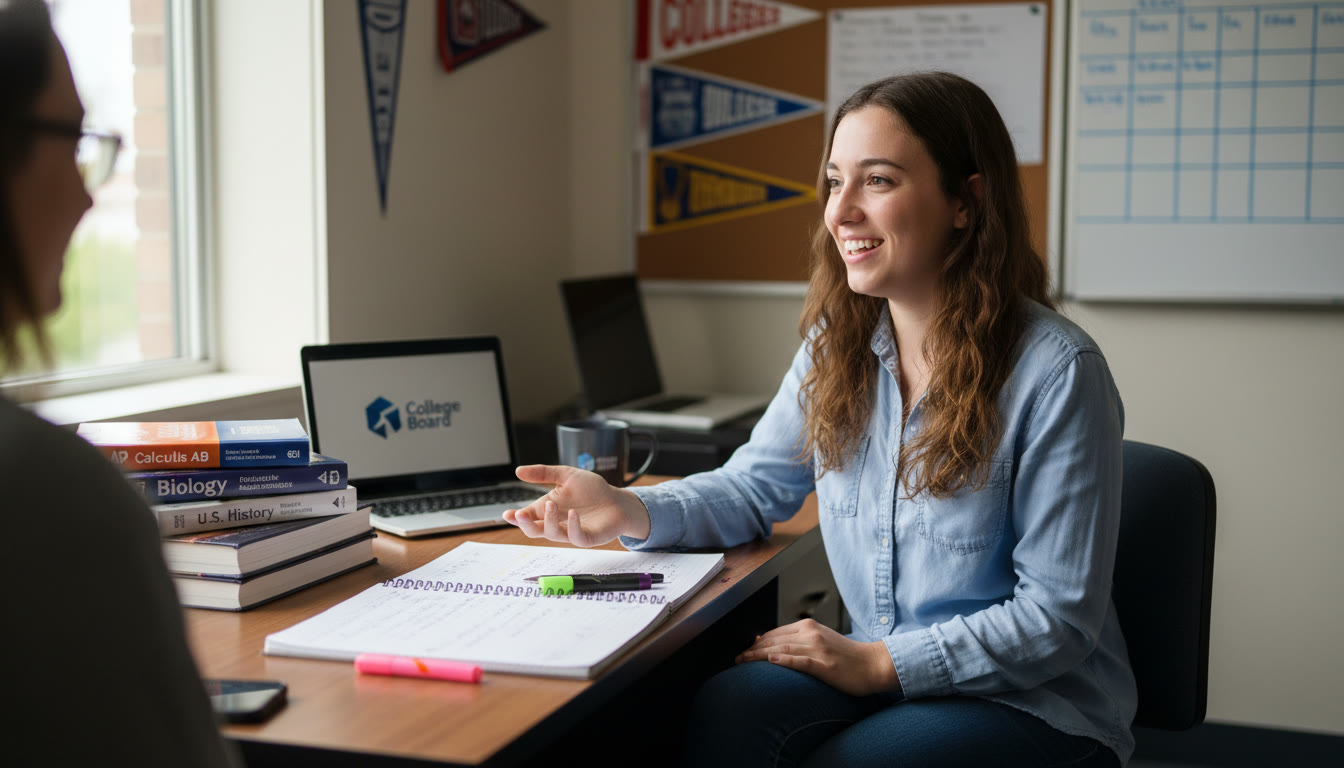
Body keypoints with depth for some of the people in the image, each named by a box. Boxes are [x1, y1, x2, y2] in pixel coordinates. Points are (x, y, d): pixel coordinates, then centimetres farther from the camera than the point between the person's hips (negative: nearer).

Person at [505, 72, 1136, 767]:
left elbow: (1057, 616, -15)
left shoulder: (1056, 372, -17)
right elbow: (753, 486, 11)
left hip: (1037, 705, -4)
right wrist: (632, 512, -9)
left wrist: (879, 662, -20)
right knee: (726, 711, -26)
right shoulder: (837, 345, 2)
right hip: (876, 669, 4)